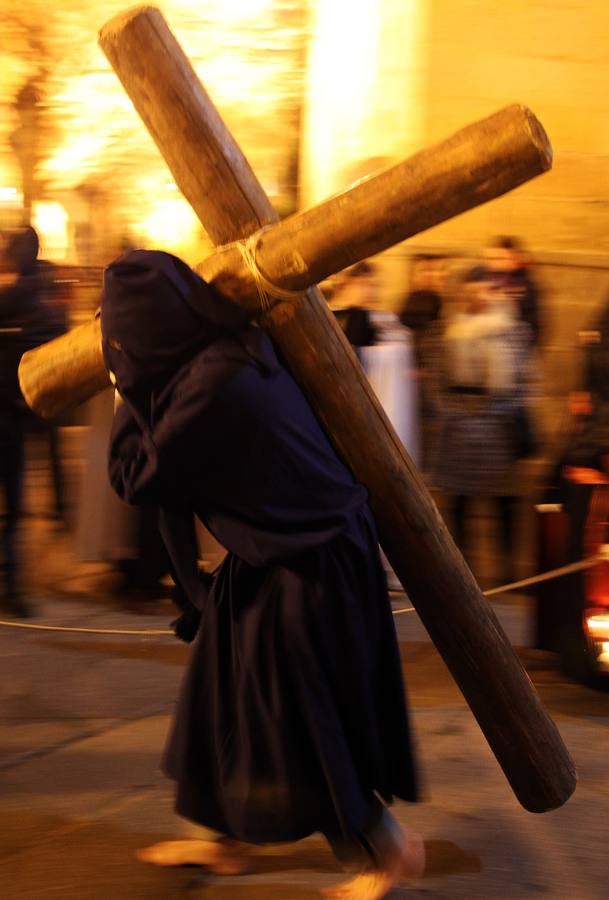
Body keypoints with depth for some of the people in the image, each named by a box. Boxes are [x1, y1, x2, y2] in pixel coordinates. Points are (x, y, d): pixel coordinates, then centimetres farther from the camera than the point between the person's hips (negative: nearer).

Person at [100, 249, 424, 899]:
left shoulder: (215, 382, -29)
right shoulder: (229, 352, -2)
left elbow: (133, 478, -18)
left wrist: (130, 391, -8)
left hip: (304, 573, -10)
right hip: (275, 559, 10)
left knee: (297, 724, 4)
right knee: (230, 700, 20)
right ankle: (227, 841, 36)